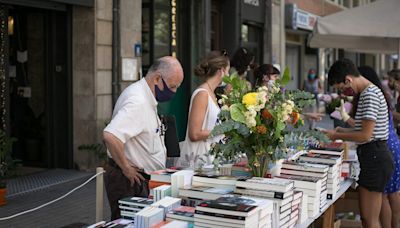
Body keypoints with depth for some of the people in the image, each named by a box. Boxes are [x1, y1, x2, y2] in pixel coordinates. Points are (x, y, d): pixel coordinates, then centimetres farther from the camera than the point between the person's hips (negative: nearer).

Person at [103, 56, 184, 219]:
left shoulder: (147, 98, 10)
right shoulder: (138, 101, -22)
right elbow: (110, 136, -34)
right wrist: (126, 169, -22)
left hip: (142, 180, 10)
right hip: (129, 181, -10)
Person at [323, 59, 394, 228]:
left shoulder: (370, 94, -16)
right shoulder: (368, 92, 15)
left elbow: (366, 135, -20)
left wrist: (337, 136, -8)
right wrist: (343, 131, 12)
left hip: (374, 158, -10)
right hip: (373, 157, 10)